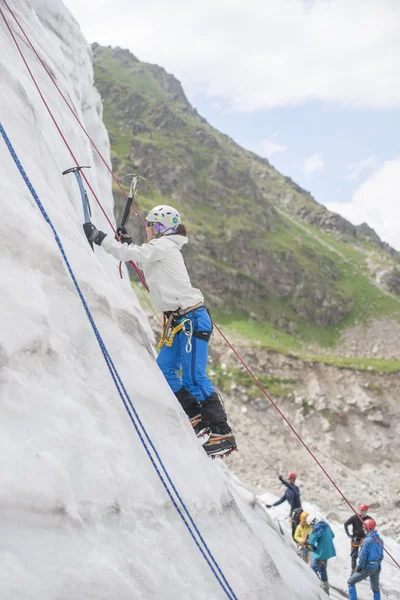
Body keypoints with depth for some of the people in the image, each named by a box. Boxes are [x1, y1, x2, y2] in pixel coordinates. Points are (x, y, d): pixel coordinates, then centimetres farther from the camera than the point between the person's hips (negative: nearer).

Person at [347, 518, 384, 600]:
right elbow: (381, 555, 10)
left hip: (367, 568, -7)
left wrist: (359, 567, -6)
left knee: (351, 582, 7)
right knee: (376, 588, 21)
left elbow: (363, 556, -18)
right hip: (377, 568, 7)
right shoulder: (380, 540, 3)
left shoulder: (366, 540, -20)